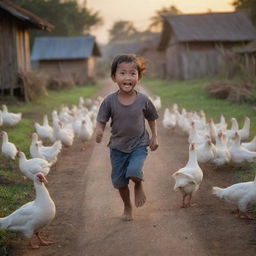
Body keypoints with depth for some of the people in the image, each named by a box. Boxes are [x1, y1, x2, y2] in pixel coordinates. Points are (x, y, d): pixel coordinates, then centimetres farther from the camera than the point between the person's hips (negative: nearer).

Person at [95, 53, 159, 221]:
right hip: (118, 147, 2)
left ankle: (139, 185, 12)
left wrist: (154, 137, 2)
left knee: (134, 172, -26)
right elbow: (101, 121, -8)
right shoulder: (109, 101, -12)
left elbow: (152, 118, 5)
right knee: (119, 181, 10)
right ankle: (127, 206, 38)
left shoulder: (143, 100, -11)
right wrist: (99, 131, -29)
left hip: (139, 145, -2)